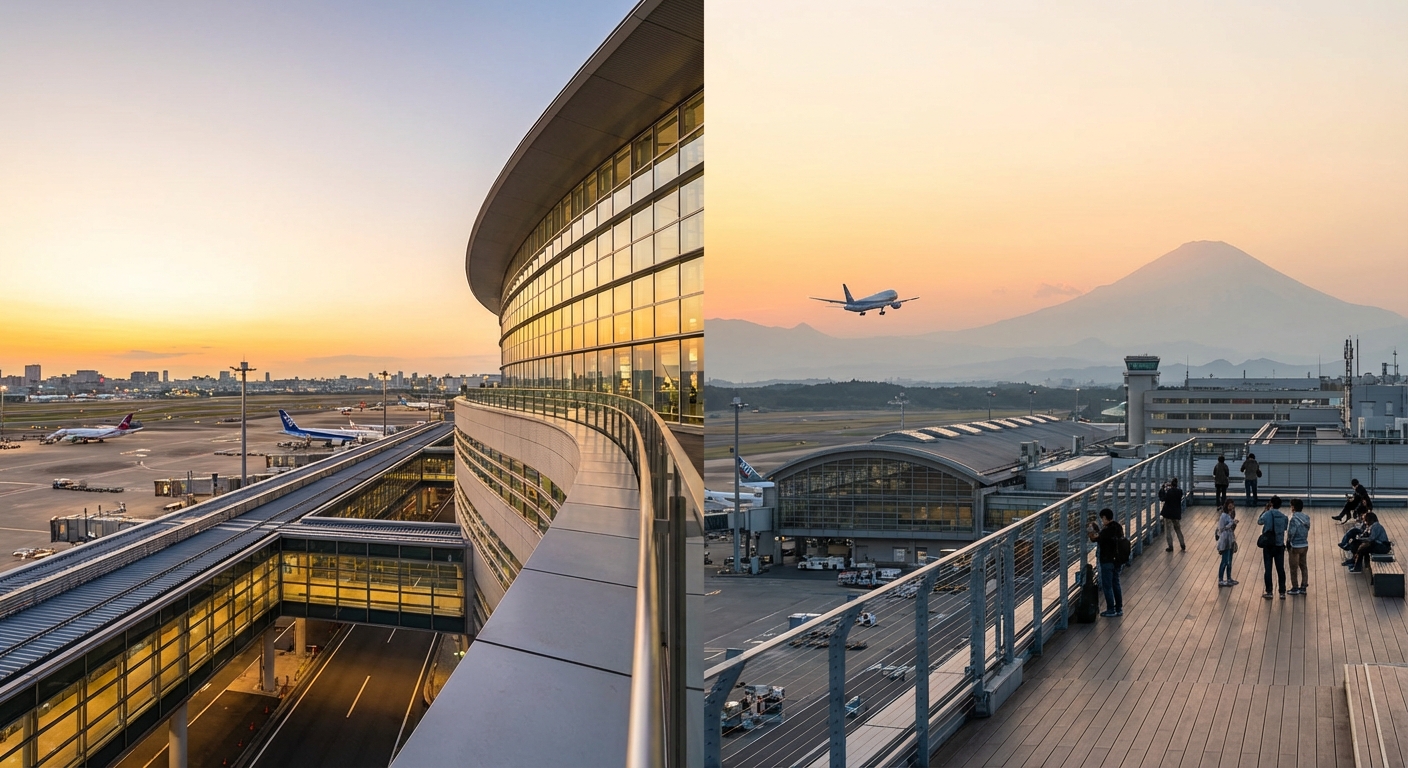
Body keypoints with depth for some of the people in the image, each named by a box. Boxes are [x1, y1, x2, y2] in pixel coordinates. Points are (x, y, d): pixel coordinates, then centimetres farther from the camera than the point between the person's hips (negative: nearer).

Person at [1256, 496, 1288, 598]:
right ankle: (1282, 592, 12)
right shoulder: (1283, 516, -3)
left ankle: (1269, 592, 8)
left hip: (1268, 545, -2)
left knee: (1268, 569, 4)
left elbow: (1259, 522, 6)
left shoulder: (1267, 514, -11)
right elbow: (1285, 528, 9)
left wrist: (1264, 510, 12)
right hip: (1280, 545, 2)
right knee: (1281, 569, 9)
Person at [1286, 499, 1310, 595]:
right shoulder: (1306, 518, 1)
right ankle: (1303, 587, 21)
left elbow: (1291, 533, -21)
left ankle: (1295, 588, 12)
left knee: (1294, 568, 5)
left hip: (1295, 547, -7)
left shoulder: (1294, 519, -22)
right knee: (1303, 566, 15)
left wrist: (1288, 542, -5)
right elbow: (1307, 529, 6)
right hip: (1305, 545, 7)